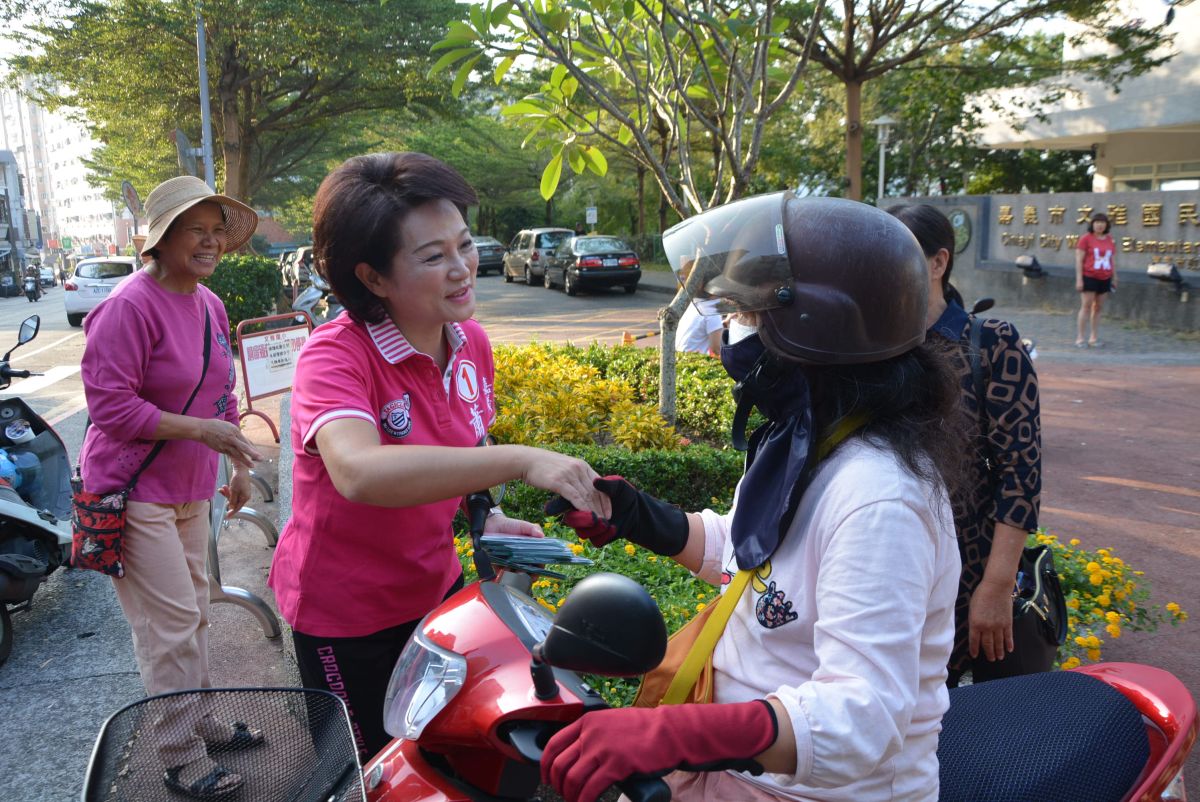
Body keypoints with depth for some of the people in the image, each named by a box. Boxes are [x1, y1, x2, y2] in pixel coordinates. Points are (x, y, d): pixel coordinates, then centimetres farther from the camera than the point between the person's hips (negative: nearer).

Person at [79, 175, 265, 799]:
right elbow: (110, 405, -22)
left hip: (187, 488, 8)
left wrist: (239, 464, 15)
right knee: (171, 624, -3)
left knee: (192, 611, 19)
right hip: (134, 492, -8)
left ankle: (200, 721, 36)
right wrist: (203, 430, -23)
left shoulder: (210, 304, 7)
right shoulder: (130, 305, -19)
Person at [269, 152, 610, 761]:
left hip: (435, 587, 6)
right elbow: (358, 471, -46)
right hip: (344, 615, -5)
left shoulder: (471, 344, -5)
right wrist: (520, 461, -48)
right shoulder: (335, 355, -26)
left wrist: (486, 519, -9)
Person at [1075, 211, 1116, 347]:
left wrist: (1114, 278, 17)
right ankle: (1080, 338, -3)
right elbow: (1079, 260, -7)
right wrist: (1079, 279, -13)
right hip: (1089, 277, -5)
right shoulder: (1086, 239, -5)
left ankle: (1093, 337, 15)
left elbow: (1112, 260, 17)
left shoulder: (1110, 240, 10)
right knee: (1086, 306, -7)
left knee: (1098, 307, 8)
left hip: (1104, 278, 5)